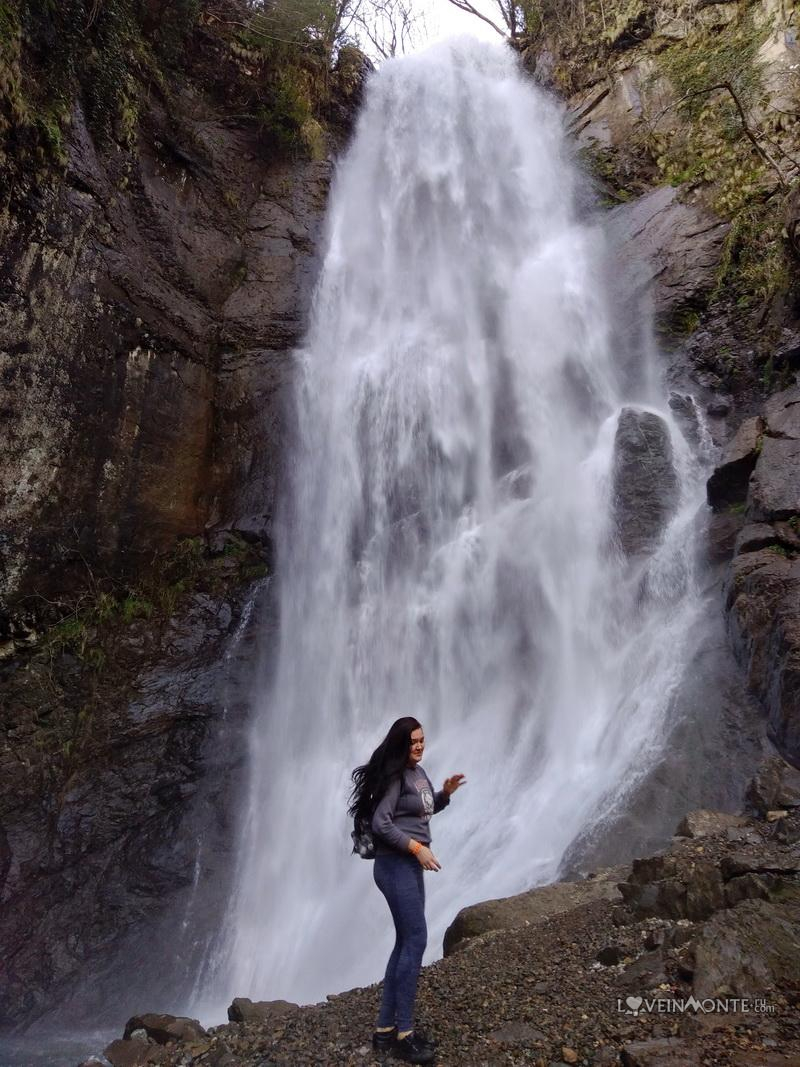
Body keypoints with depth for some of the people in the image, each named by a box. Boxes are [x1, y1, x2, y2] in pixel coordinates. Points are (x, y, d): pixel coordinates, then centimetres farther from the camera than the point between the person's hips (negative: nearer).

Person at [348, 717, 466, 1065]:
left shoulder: (418, 772, 10)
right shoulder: (394, 776, -16)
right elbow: (380, 823, -21)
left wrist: (445, 793, 6)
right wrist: (417, 847, -20)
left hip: (411, 866, 9)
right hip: (395, 865, -9)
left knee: (405, 943, 10)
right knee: (415, 940, -7)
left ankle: (385, 1030, 19)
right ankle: (403, 1035, 4)